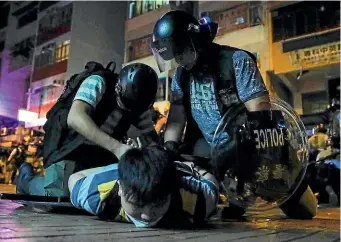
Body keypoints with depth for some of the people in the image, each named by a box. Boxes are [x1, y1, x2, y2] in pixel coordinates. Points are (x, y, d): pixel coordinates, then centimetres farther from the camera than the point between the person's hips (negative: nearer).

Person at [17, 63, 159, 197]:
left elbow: (152, 138, -4)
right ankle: (27, 180, 18)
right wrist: (116, 147, -49)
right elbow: (74, 118, -40)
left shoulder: (139, 104, -6)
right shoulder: (98, 83, -23)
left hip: (100, 157, 6)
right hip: (71, 151, -5)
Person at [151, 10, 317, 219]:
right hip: (213, 150, 5)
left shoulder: (236, 61, -20)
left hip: (254, 148, -4)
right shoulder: (180, 75, -1)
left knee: (303, 211, 1)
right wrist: (168, 150, -19)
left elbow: (260, 117, -25)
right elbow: (176, 118, 0)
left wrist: (224, 160, -34)